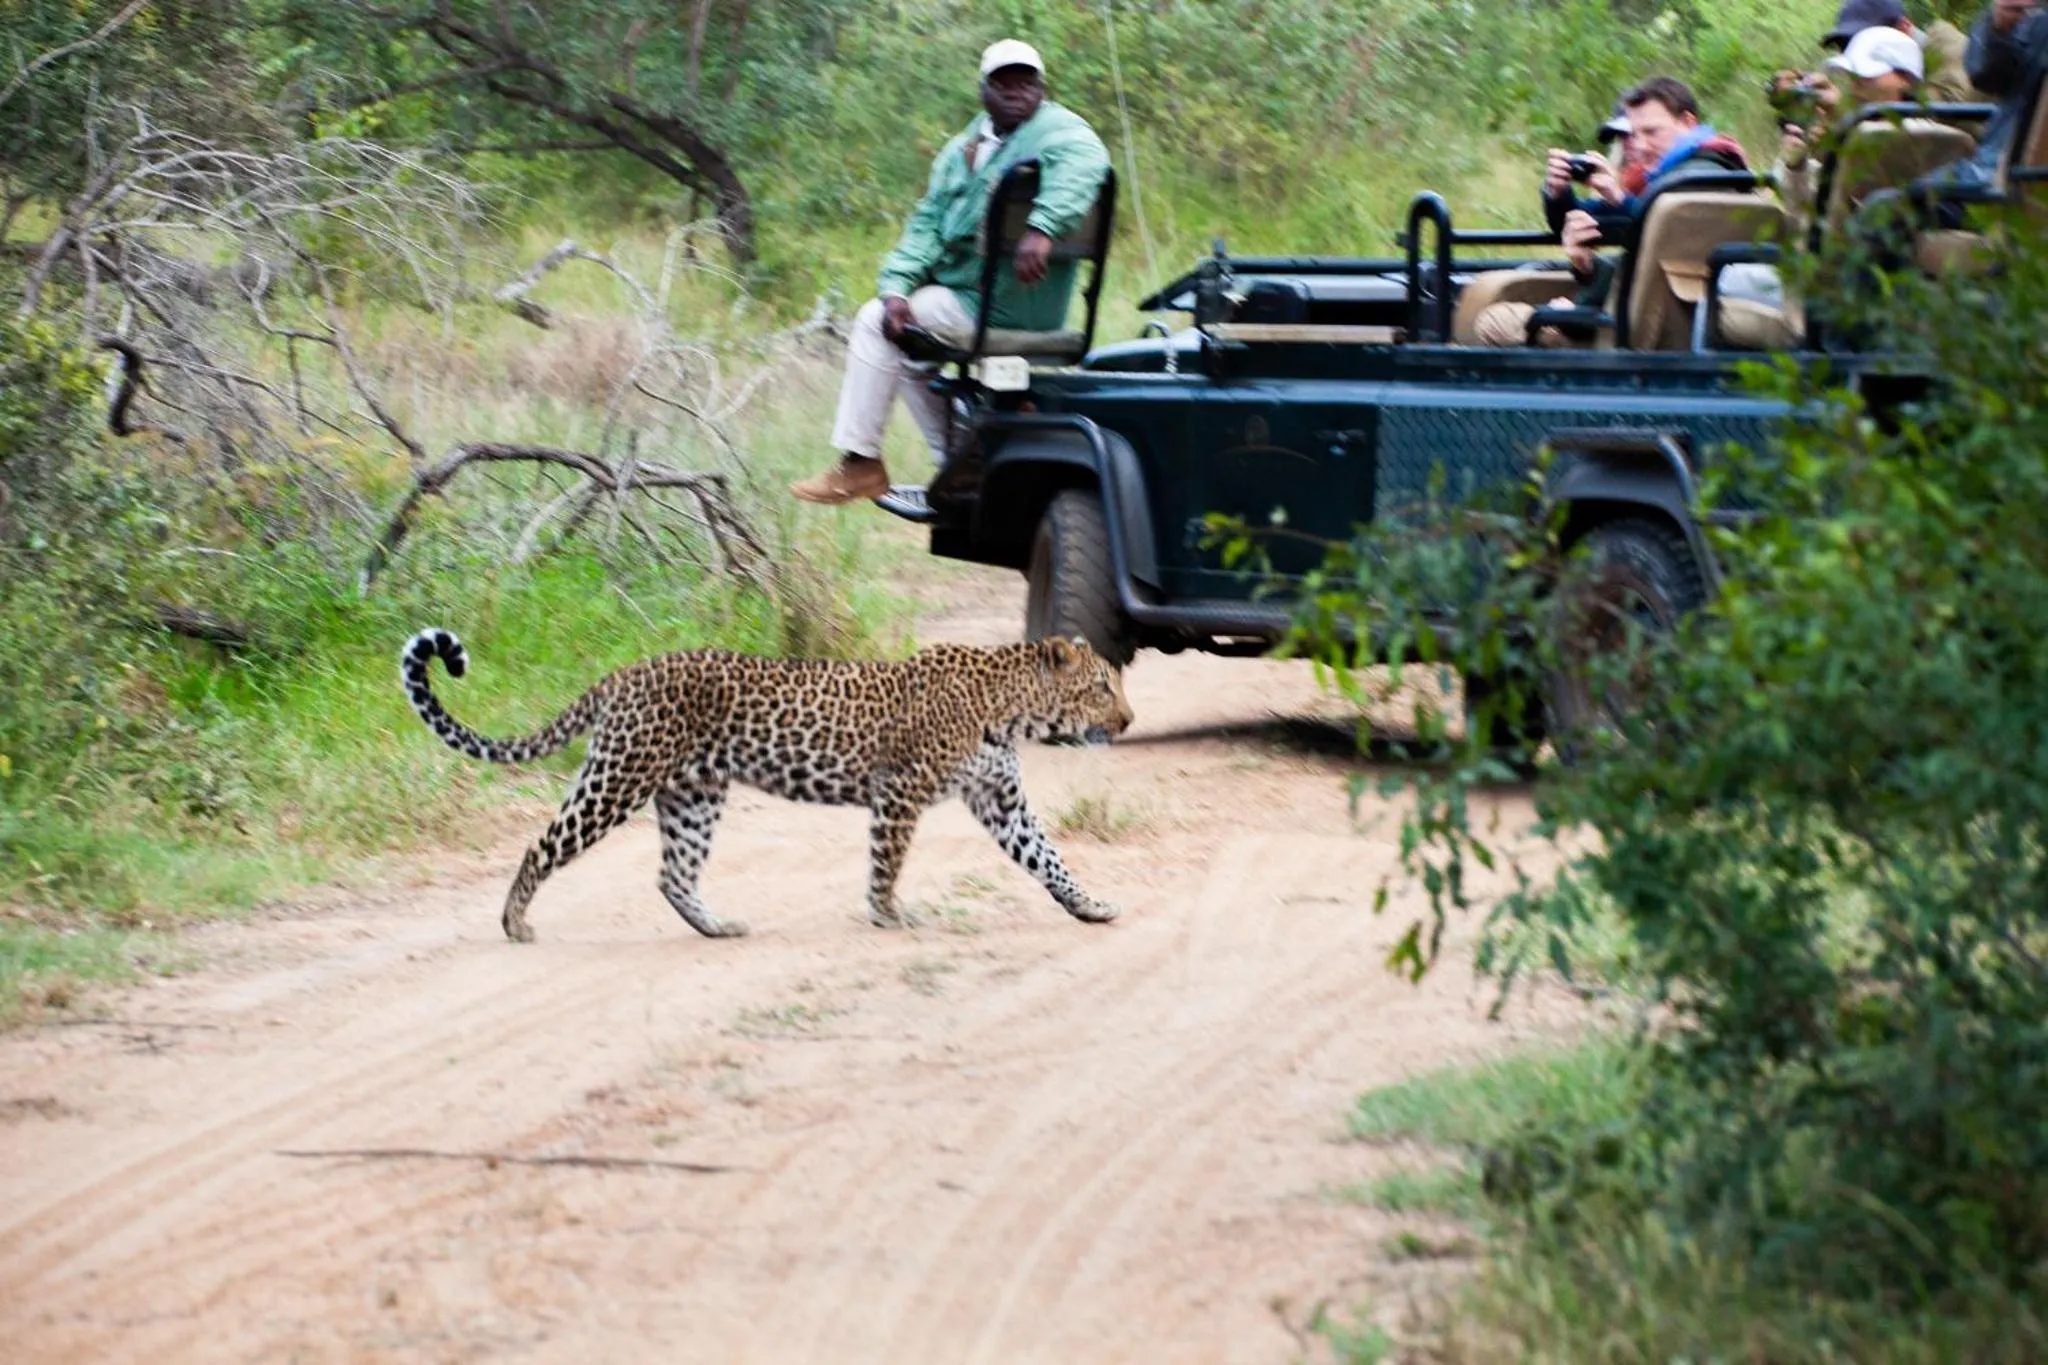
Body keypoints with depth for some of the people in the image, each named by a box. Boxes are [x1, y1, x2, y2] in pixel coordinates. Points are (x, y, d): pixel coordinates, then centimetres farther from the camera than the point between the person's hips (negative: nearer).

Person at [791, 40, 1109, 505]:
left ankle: (859, 463, -4)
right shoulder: (964, 149, 13)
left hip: (1004, 306, -9)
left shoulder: (1057, 131, -12)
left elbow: (1083, 162, -36)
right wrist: (897, 288, -11)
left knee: (874, 325, -9)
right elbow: (928, 223, 6)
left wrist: (1042, 227, -52)